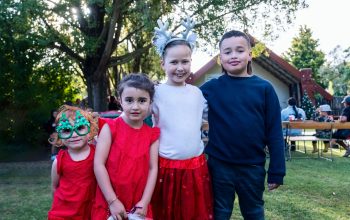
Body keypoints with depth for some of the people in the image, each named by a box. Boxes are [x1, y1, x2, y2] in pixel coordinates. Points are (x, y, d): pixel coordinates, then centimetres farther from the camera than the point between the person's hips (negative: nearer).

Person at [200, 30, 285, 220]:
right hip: (219, 166, 0)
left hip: (253, 167, 1)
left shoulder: (264, 88, -4)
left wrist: (276, 171, -3)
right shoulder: (211, 88, -3)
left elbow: (274, 132, -3)